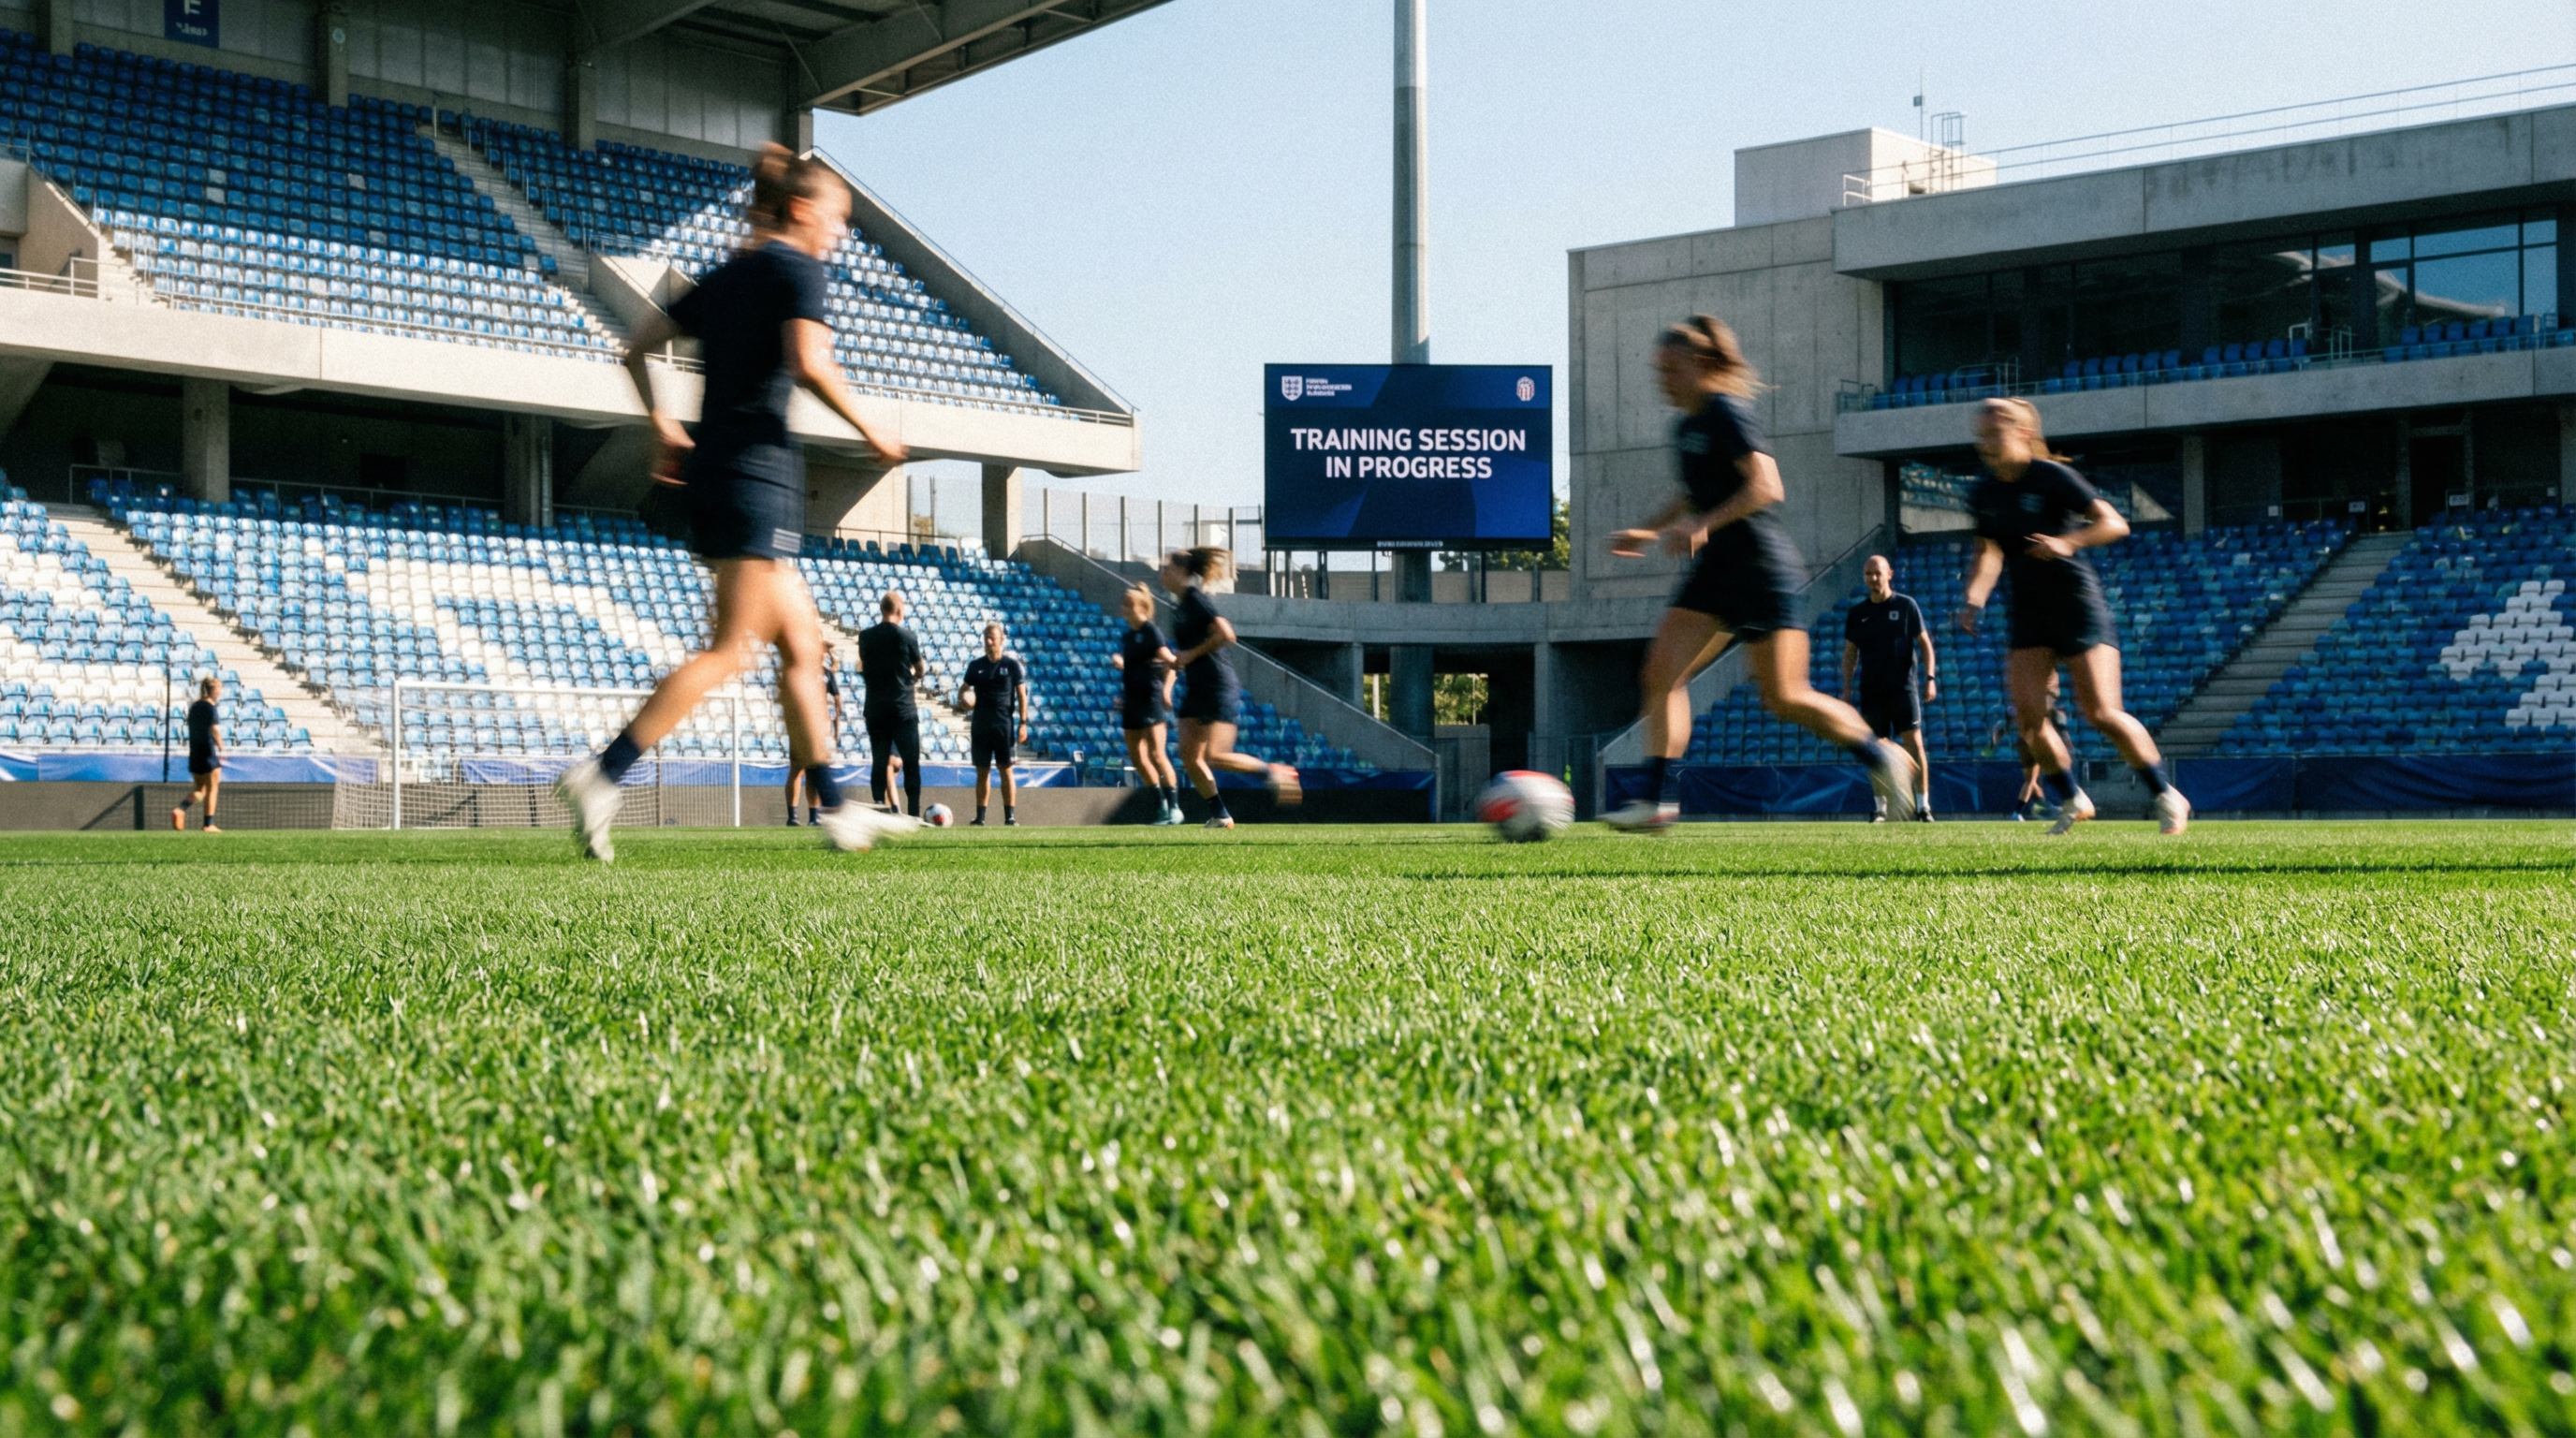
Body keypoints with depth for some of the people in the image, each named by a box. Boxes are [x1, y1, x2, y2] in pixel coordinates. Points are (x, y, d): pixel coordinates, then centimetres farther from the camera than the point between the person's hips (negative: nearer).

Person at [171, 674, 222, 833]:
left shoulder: (194, 707, 13)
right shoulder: (209, 707, -11)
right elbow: (214, 730, -21)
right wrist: (221, 749, -19)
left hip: (194, 754, 7)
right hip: (208, 754, -7)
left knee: (199, 789, 14)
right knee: (211, 789, 3)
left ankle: (180, 810, -10)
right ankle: (208, 824, 4)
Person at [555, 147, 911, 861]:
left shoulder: (725, 278, 19)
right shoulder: (797, 270, -4)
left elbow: (636, 347, 18)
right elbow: (810, 365, -19)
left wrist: (663, 426, 20)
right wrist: (870, 432, -9)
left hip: (711, 463, 9)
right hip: (759, 463, -9)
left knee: (802, 641, 12)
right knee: (734, 647, -10)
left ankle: (836, 809, 13)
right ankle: (601, 775, -18)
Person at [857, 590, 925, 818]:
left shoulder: (865, 636, 3)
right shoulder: (906, 636, -7)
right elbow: (919, 671, 4)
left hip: (875, 708, 3)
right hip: (903, 708, -3)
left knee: (879, 762, 6)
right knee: (911, 763, 1)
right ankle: (914, 813, -5)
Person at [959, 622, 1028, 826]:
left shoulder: (1012, 664, 2)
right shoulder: (975, 665, 10)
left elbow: (1022, 694, 1)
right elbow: (964, 688, 16)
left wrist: (1023, 723, -5)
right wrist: (963, 698, -8)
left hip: (1004, 724, -3)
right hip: (980, 724, 3)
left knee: (1006, 771, -3)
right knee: (982, 771, 4)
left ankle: (1010, 816, -1)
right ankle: (980, 817, 6)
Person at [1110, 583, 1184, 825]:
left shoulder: (1151, 630, -9)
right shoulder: (1127, 636, 15)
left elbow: (1169, 660, -18)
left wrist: (1167, 687, -32)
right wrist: (1119, 662, 8)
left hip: (1152, 698, -9)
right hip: (1132, 700, 9)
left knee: (1156, 753, -13)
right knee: (1136, 755, 7)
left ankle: (1173, 808, -9)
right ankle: (1162, 804, 17)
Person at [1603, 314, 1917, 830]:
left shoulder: (1728, 414, -13)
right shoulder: (1688, 425, 14)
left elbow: (1766, 486, -24)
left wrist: (1702, 526, -30)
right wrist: (1650, 531, 22)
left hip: (1762, 566, -9)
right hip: (1718, 570, 9)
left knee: (1785, 697, -6)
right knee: (1660, 672, -6)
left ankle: (1881, 756, 14)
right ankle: (1659, 799, -8)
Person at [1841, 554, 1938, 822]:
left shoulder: (1906, 606, 2)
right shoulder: (1857, 613, 9)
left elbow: (1925, 644, 3)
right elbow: (1850, 653, 14)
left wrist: (1930, 677, -7)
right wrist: (1846, 687, 4)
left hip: (1903, 687, -3)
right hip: (1871, 691, 3)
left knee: (1914, 744, -8)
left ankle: (1923, 805, -4)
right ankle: (1882, 808, 9)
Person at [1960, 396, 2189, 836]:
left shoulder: (2051, 477, -13)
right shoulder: (1983, 493, 5)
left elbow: (2114, 524, -15)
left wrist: (2068, 541, -32)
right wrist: (1974, 600, 0)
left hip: (2078, 603, -5)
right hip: (2028, 613, 5)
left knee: (2100, 712, -12)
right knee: (2028, 716, -9)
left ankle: (2167, 796, 6)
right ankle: (2072, 800, 11)